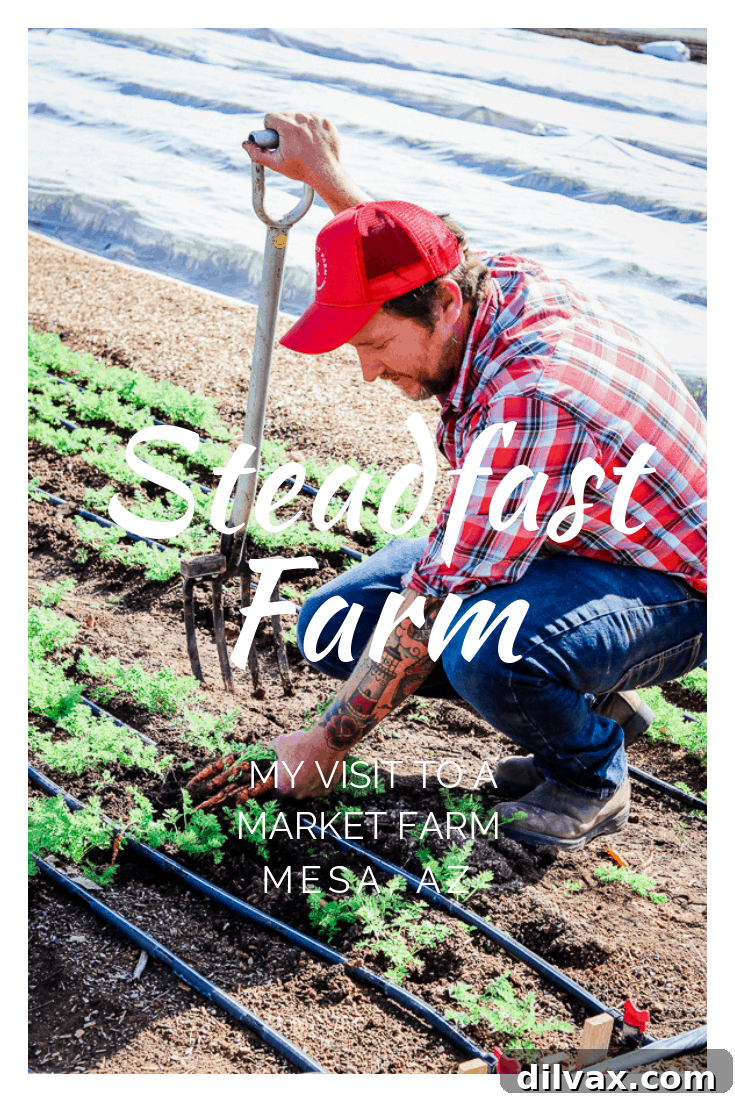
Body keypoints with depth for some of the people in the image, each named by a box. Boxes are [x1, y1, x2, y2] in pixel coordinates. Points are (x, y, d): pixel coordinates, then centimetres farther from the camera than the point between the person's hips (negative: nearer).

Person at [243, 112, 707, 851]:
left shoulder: (528, 402, -37)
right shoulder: (499, 280, -11)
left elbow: (435, 602, -31)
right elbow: (418, 258, 19)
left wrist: (328, 743, -19)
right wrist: (325, 176, 25)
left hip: (666, 593, -9)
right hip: (549, 545, 9)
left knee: (485, 649, -41)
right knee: (333, 624, -1)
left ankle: (591, 771, -5)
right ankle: (590, 701, 9)